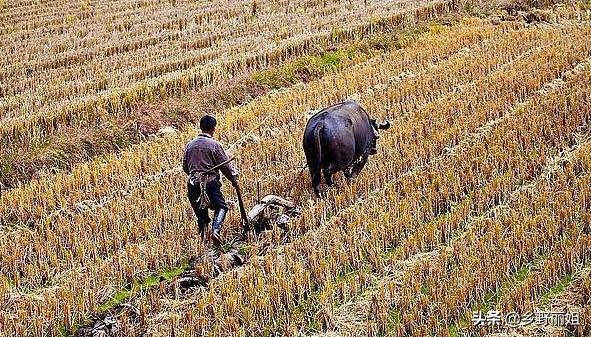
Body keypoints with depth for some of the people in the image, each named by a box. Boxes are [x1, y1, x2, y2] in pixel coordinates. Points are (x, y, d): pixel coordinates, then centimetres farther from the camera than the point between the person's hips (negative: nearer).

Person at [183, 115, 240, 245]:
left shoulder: (190, 145, 9)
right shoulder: (214, 145, -6)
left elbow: (185, 167, 15)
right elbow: (226, 165, -2)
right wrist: (234, 180, 12)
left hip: (193, 184, 4)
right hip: (210, 182, -4)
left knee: (201, 214, 14)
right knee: (221, 207, 9)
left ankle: (201, 239, 9)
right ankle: (215, 230, -15)